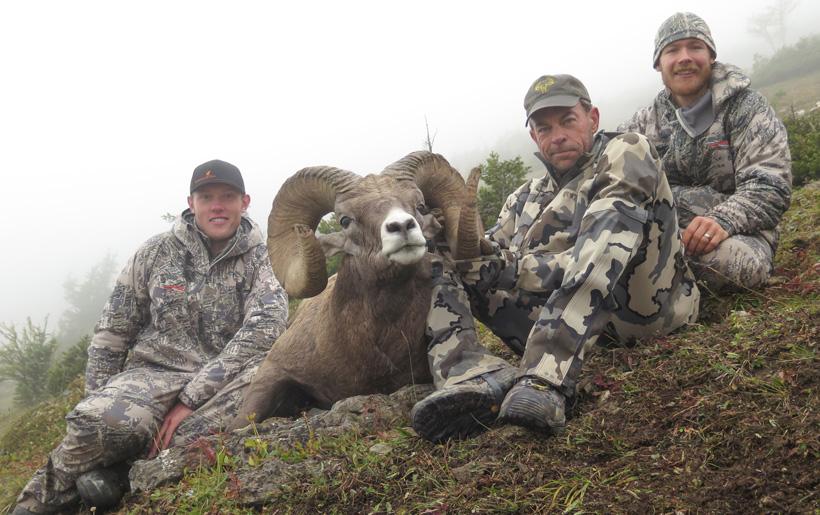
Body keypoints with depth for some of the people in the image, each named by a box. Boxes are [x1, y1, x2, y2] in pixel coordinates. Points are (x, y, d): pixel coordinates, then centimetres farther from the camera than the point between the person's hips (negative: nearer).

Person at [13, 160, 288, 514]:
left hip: (224, 380, 0)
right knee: (96, 422, -35)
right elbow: (113, 331, 10)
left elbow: (265, 326, -15)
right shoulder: (158, 252, 6)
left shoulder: (261, 260, 2)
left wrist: (192, 398, -21)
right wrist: (99, 401, 3)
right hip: (154, 372, 0)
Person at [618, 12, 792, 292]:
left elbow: (770, 185, -14)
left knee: (733, 259, -38)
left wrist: (723, 221, -33)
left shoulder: (745, 106, -3)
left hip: (738, 233, -2)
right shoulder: (648, 120, 11)